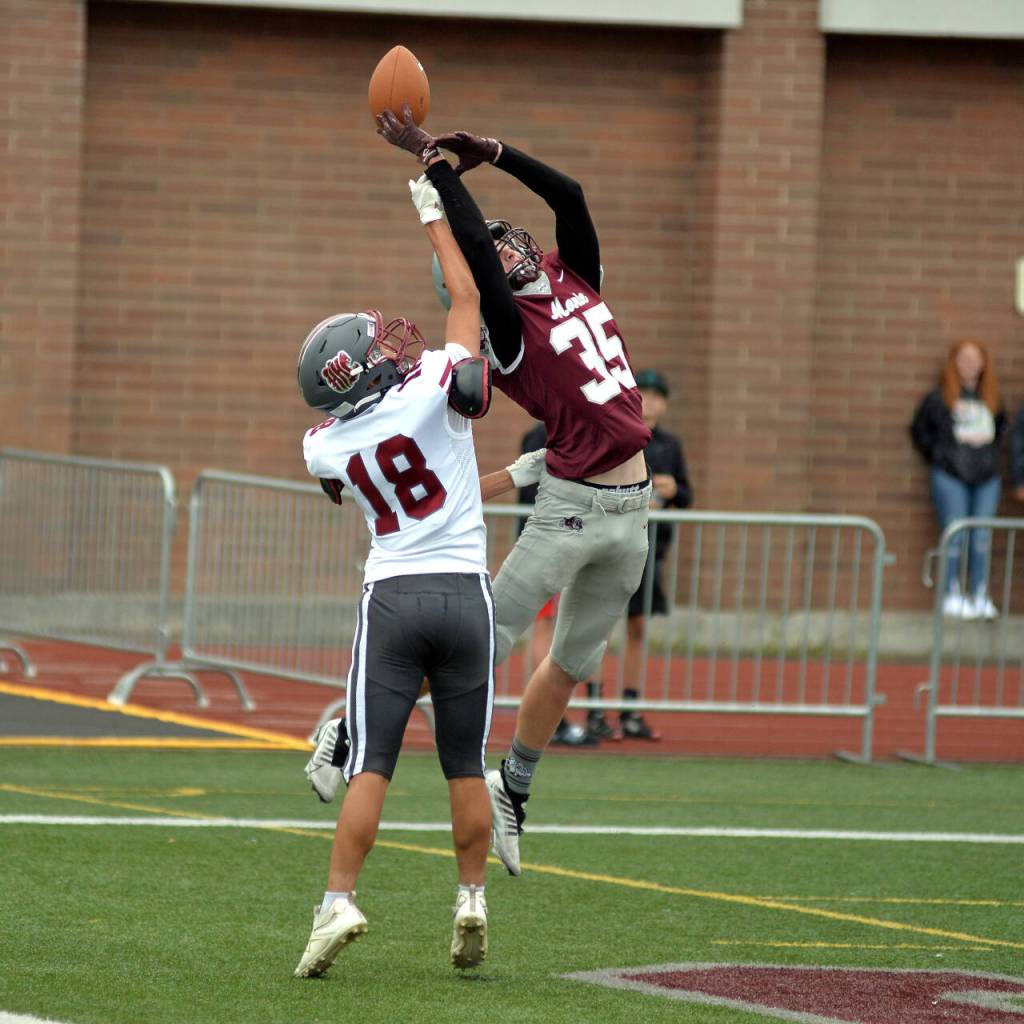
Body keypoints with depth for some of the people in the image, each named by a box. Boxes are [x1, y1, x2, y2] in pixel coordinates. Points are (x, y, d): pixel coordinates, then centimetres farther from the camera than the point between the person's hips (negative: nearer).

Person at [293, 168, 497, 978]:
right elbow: (468, 299, 4)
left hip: (392, 597, 0)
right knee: (466, 766, 9)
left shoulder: (326, 448, -2)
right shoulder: (435, 390, -10)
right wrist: (435, 213, 15)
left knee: (369, 765, -1)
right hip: (465, 591, 0)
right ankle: (472, 902, 9)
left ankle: (339, 902, -10)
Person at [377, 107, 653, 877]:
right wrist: (432, 160, -14)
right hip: (570, 504, -6)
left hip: (631, 509, 6)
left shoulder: (574, 277, 11)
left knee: (574, 660, 12)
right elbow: (473, 245, -17)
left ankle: (512, 791, 25)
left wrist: (492, 152, 4)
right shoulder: (508, 328, -7)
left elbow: (570, 197, 7)